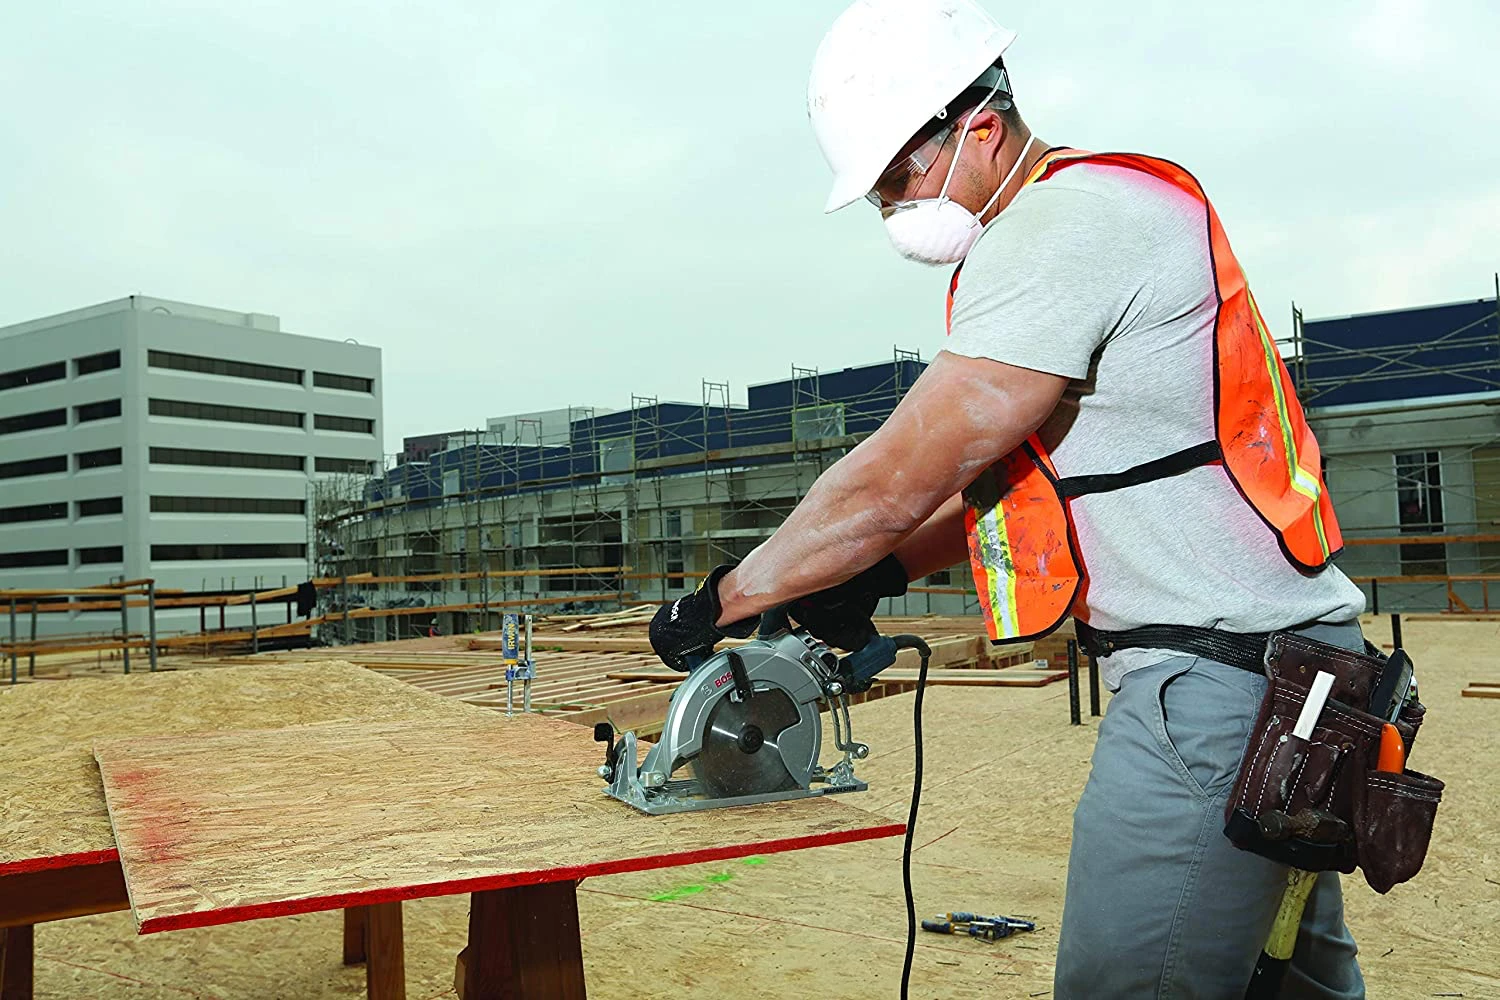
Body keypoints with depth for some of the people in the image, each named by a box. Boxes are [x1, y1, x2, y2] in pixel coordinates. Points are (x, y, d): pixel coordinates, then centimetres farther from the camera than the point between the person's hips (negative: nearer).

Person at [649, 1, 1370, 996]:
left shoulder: (1062, 222, -16)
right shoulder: (1105, 208, 17)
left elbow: (899, 480, -19)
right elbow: (1001, 476, 16)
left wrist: (725, 600, -9)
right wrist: (880, 571, 5)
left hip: (1214, 678, -10)